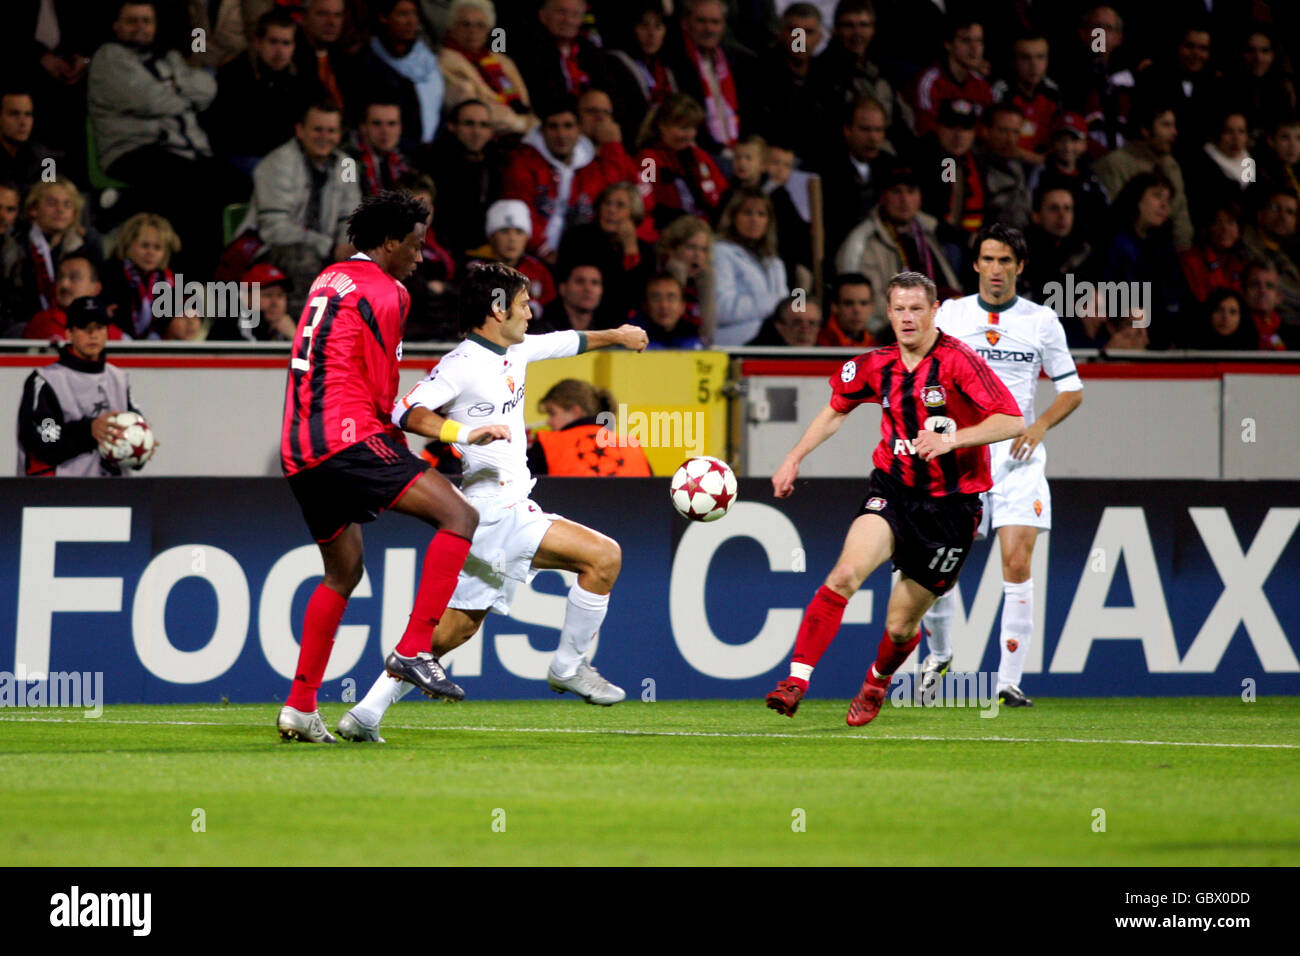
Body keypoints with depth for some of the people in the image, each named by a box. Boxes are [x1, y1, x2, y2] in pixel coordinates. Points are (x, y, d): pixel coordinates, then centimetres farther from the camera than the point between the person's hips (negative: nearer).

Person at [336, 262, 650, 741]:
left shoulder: (516, 351, 13)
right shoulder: (462, 363, -14)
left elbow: (567, 342, 34)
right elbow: (406, 412, -25)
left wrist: (614, 335, 46)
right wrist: (468, 434, -35)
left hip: (508, 508, 9)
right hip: (493, 508, -9)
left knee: (458, 626, 10)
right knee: (604, 555, -13)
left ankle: (366, 714, 11)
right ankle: (568, 666, 1)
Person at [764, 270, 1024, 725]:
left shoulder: (957, 360, -15)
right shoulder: (876, 365, 2)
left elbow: (1013, 422, -20)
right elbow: (837, 409, 22)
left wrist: (951, 439, -31)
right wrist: (794, 458, 16)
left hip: (951, 504, -3)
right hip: (892, 489, 3)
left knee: (900, 626, 5)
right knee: (846, 573, -26)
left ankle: (876, 683, 39)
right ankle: (797, 680, -26)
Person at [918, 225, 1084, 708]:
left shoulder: (1042, 321, 5)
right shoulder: (950, 314, 6)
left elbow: (1072, 388, 10)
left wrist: (1039, 426, -7)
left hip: (1018, 455, -1)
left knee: (1017, 563, -13)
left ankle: (1009, 681, -11)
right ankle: (939, 652, 25)